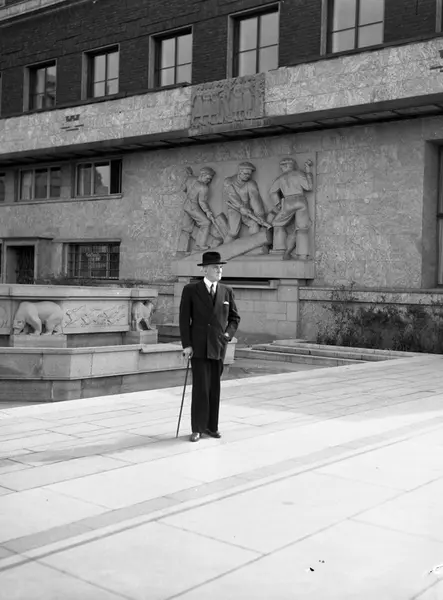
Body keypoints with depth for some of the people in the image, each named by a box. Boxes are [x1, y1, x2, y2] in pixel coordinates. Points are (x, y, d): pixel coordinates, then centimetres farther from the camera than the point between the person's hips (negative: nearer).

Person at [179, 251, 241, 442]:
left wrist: (227, 335, -1)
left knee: (214, 388, 7)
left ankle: (211, 426, 18)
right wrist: (186, 345, -9)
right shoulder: (191, 290, -3)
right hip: (198, 347, -3)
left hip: (218, 348, 3)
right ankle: (197, 428, 4)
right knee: (200, 388, -6)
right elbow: (184, 319, -4)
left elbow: (234, 317, 15)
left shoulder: (227, 291, 7)